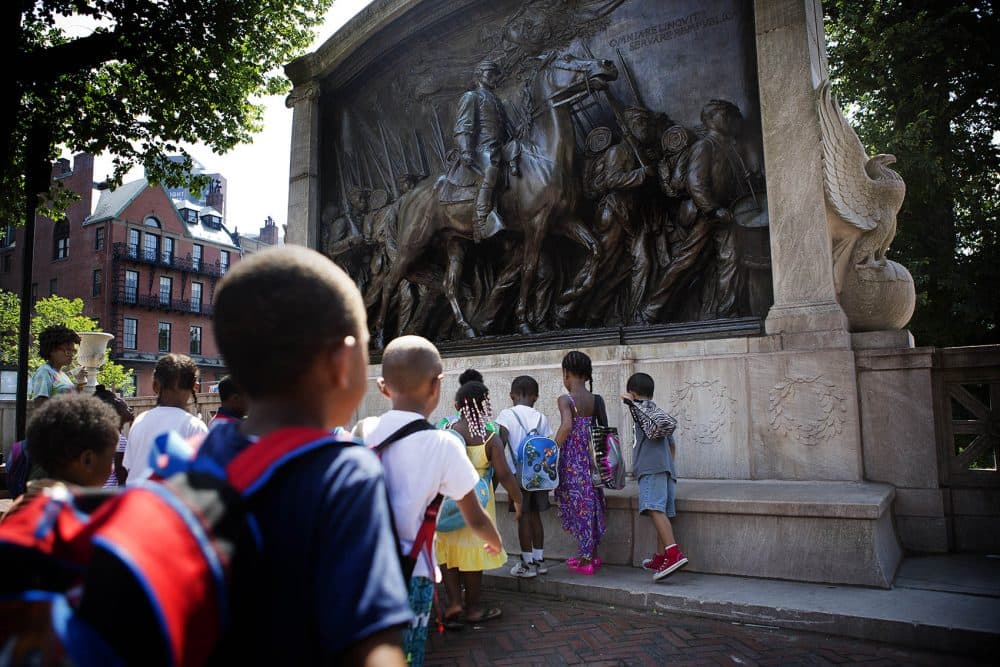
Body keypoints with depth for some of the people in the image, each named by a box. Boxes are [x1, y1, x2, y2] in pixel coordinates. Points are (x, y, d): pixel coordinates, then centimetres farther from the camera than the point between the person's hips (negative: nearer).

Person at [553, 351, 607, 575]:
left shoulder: (566, 400, -12)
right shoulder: (596, 400, 5)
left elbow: (566, 426, -26)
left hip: (573, 460, -6)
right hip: (592, 458, 6)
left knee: (579, 506, 4)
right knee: (592, 504, 16)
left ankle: (585, 559, 13)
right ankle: (592, 554, 28)